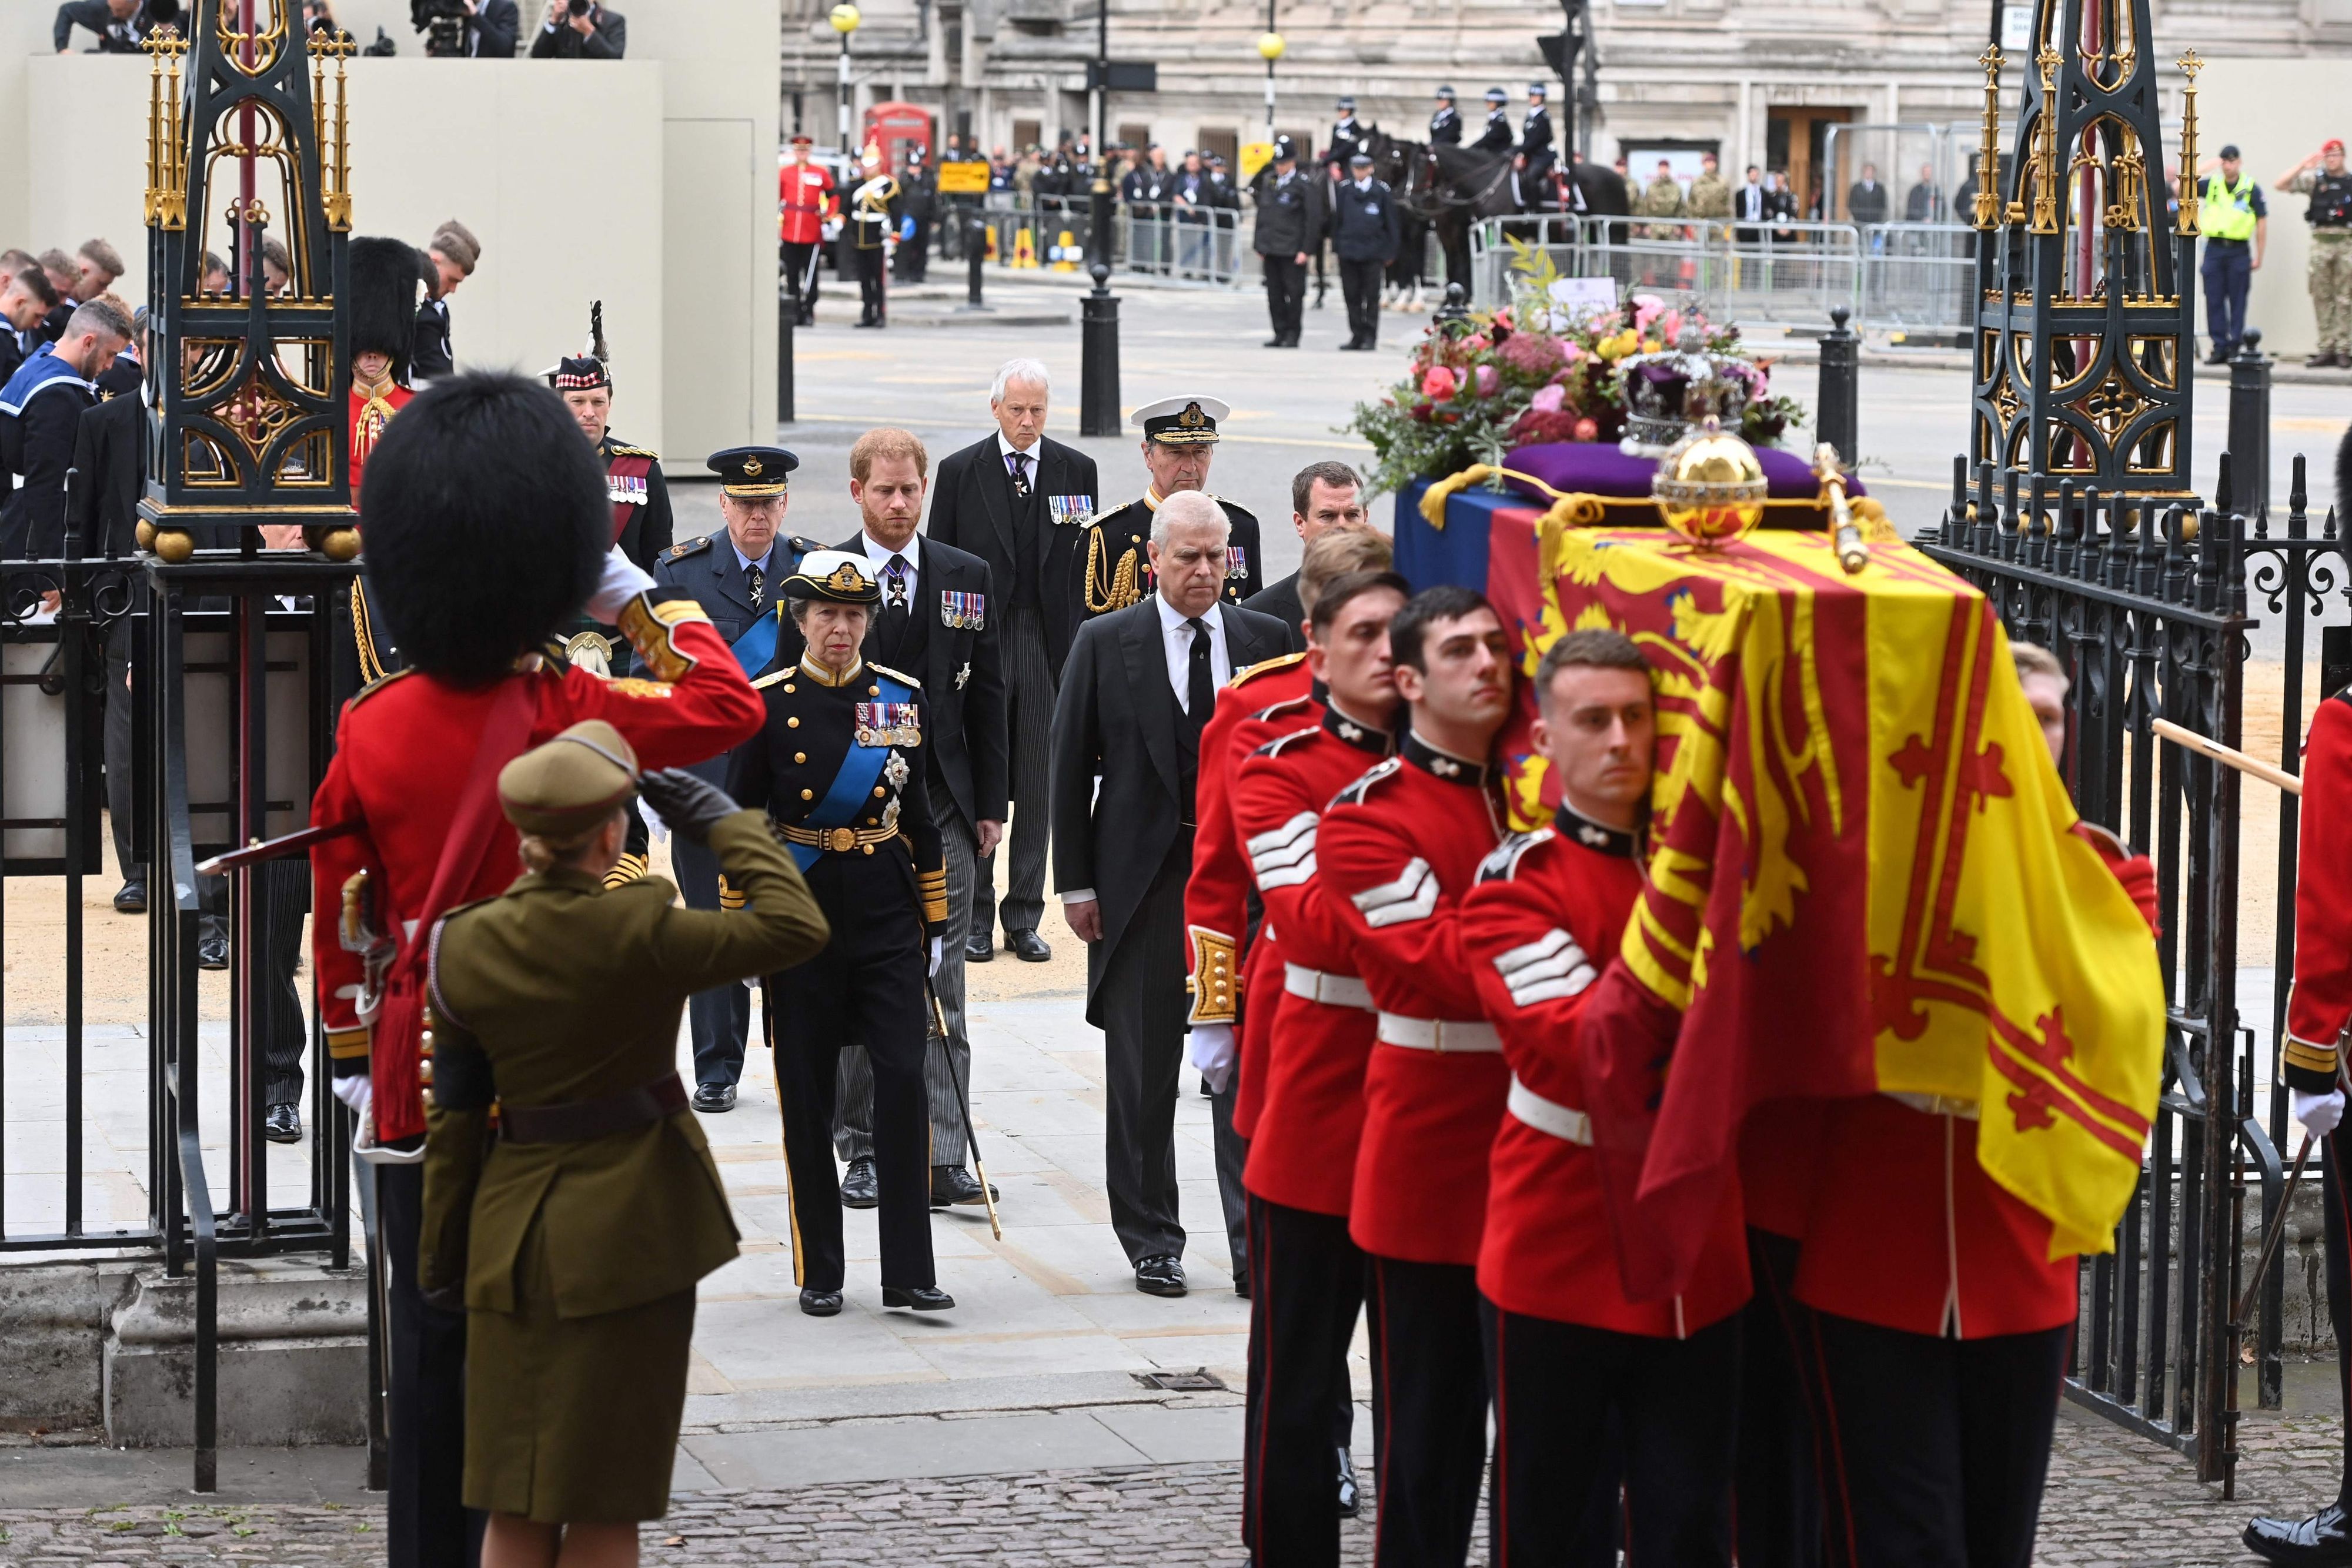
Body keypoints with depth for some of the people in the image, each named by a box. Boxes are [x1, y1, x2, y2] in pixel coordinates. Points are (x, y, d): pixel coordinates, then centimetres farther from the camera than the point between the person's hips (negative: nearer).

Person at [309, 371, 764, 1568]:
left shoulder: (369, 731, -5)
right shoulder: (567, 715, -13)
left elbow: (341, 921, 4)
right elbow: (730, 705, 1)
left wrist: (354, 1060, 16)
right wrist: (641, 596, 6)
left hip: (419, 1080, 2)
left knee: (431, 1337, 9)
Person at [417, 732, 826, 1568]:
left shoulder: (464, 946, -2)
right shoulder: (635, 934, -17)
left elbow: (453, 1118, 4)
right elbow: (796, 928, -11)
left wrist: (441, 1258, 13)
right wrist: (721, 820, -1)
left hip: (511, 1233, 4)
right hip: (629, 1230, -4)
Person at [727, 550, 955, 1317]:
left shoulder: (902, 698, 5)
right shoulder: (767, 703, -3)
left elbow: (919, 816, 11)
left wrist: (935, 921, 9)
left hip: (886, 915, 2)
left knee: (904, 1080, -7)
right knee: (807, 1096, 3)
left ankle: (908, 1271, -3)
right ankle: (819, 1273, 14)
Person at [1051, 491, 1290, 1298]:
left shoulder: (1266, 641, 5)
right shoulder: (1105, 644, 1)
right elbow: (1070, 768, 2)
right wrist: (1076, 883, -2)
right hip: (1143, 877, -1)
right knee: (1143, 1070, 4)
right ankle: (1151, 1240, 14)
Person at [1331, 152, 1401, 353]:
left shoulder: (1381, 191, -1)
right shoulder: (1345, 191, 5)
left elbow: (1391, 223, 3)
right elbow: (1337, 221, 11)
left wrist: (1390, 252, 0)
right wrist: (1336, 247, 7)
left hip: (1373, 253, -2)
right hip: (1348, 251, 2)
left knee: (1372, 297, 2)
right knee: (1352, 296, 5)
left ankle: (1370, 337, 8)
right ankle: (1357, 335, 13)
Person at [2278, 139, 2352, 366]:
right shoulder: (2314, 179, 9)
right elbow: (2280, 185, 3)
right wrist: (2304, 166, -3)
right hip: (2321, 243, 2)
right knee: (2322, 298, 2)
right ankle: (2326, 349, 6)